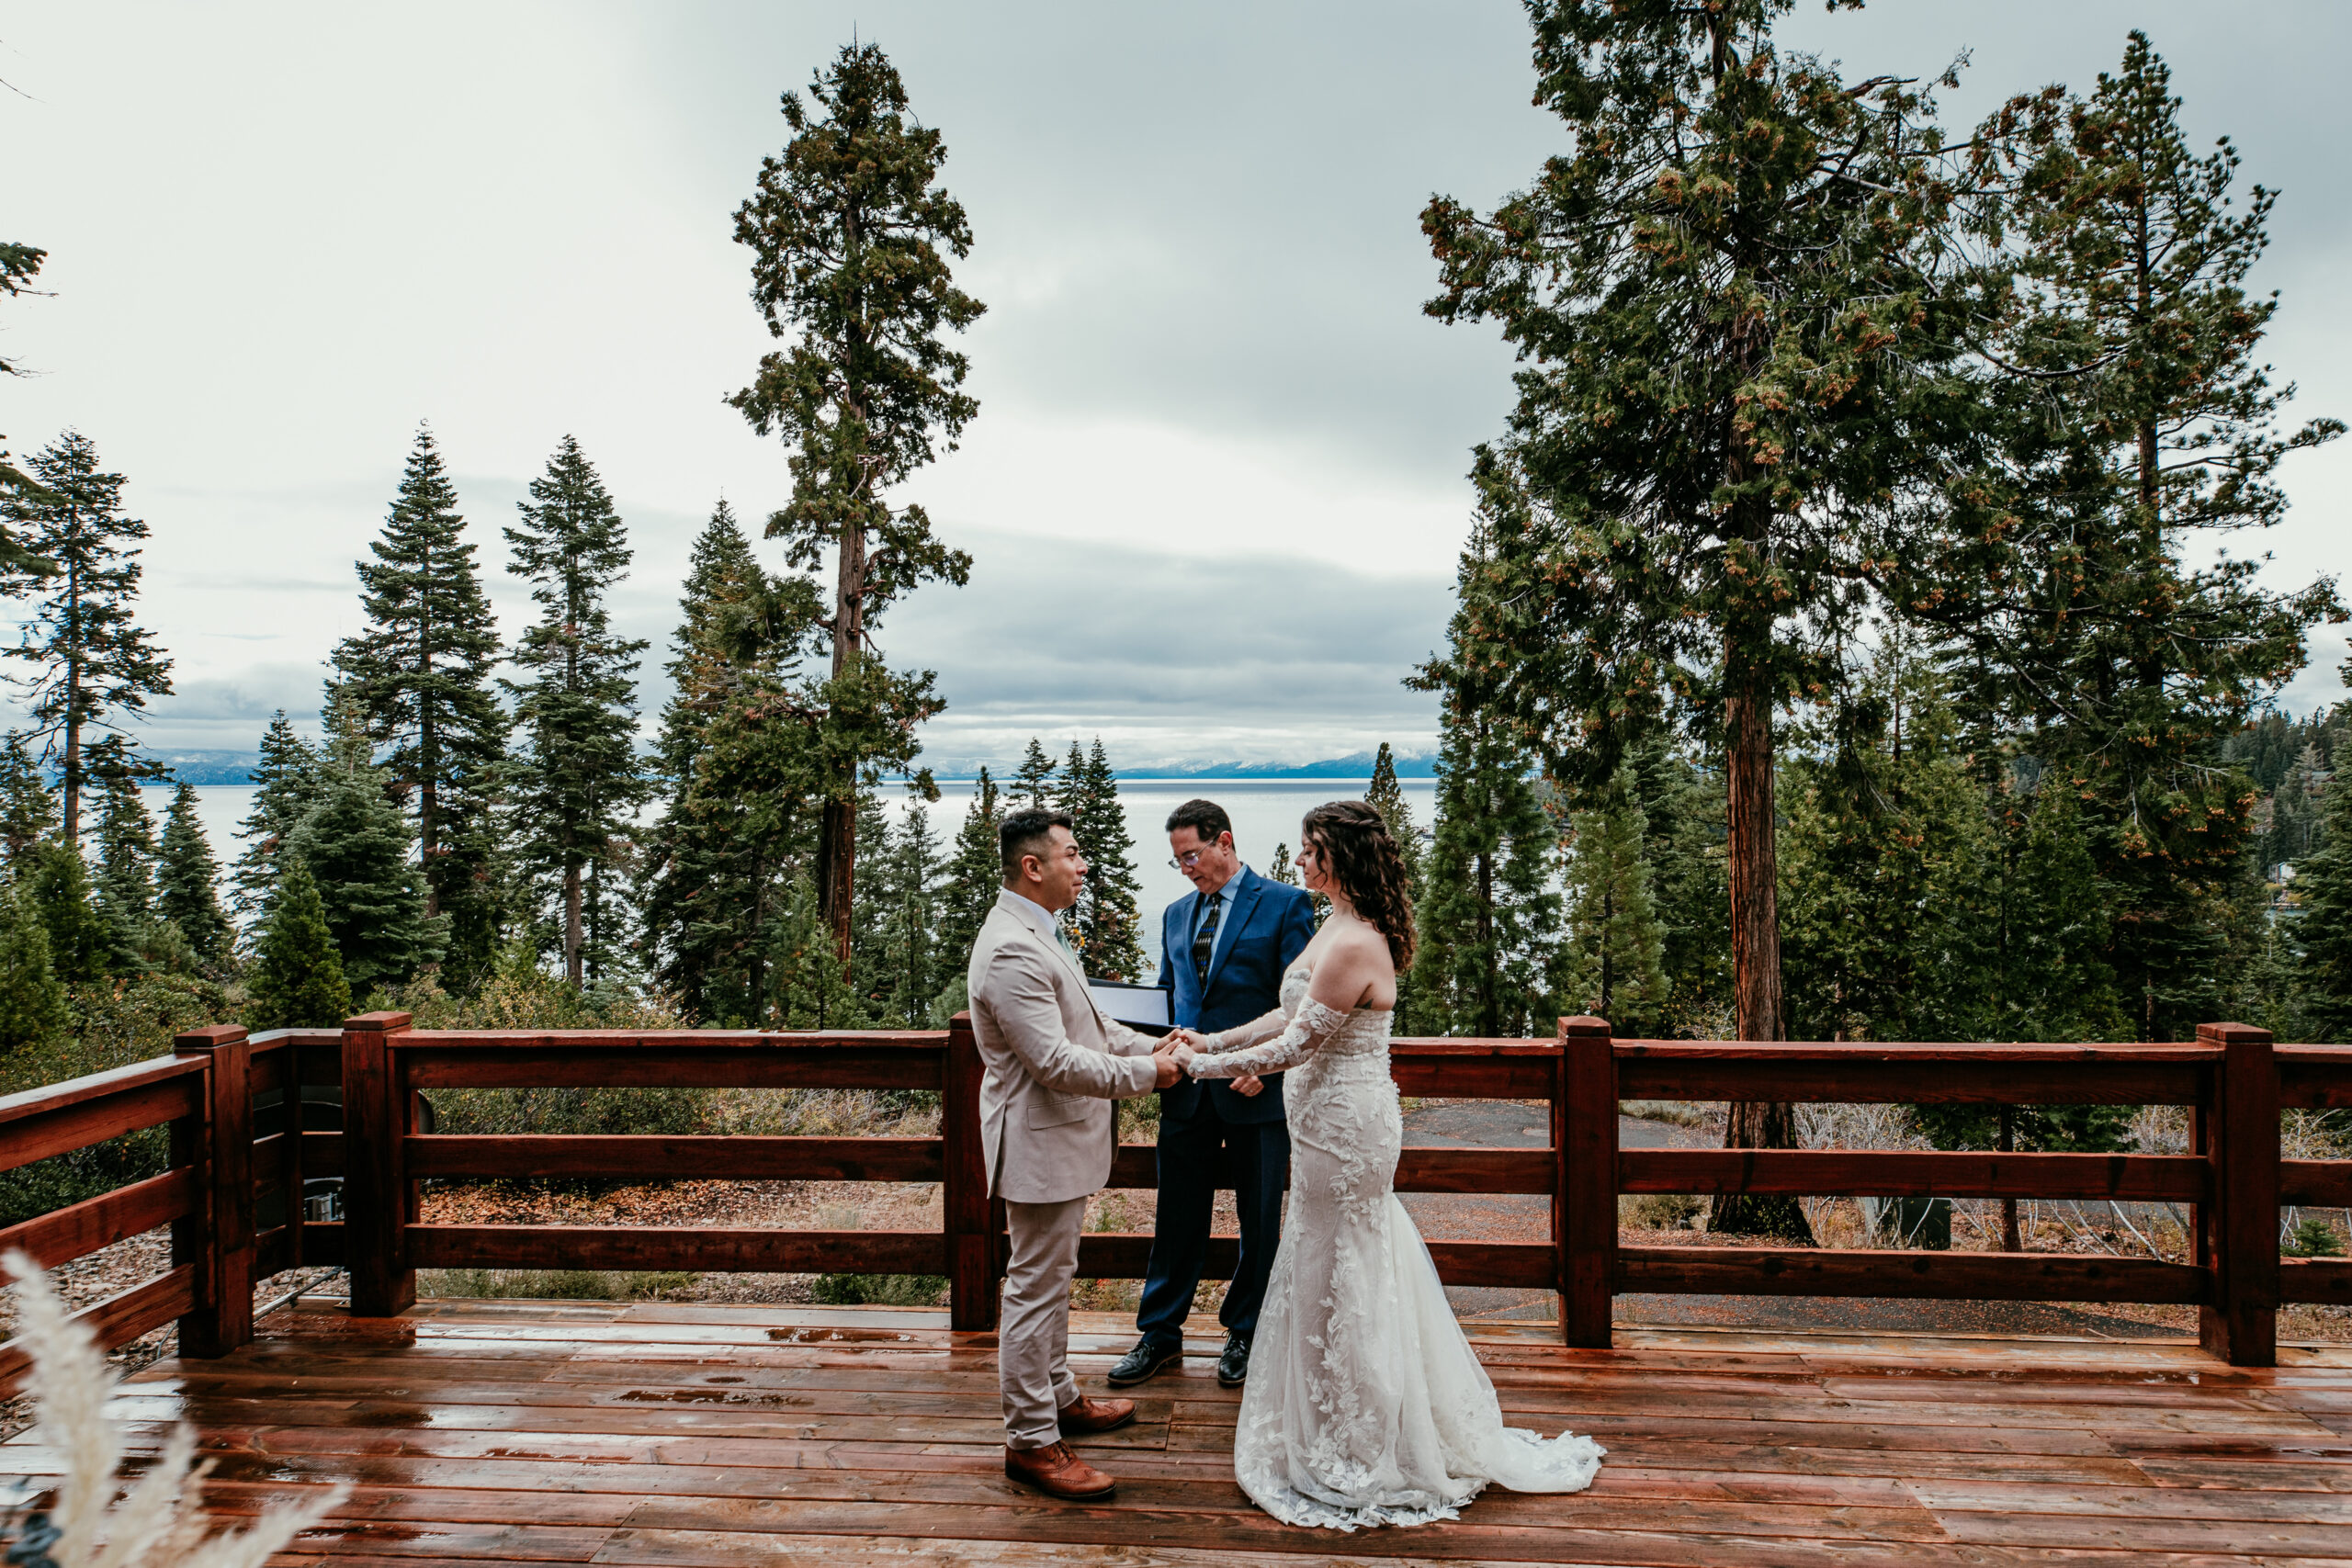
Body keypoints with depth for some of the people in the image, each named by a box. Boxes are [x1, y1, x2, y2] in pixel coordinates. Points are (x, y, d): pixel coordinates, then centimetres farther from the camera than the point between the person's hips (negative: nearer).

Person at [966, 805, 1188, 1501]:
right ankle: (1031, 1441, 14)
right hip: (1040, 1143, -11)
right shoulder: (1012, 950, -26)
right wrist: (1146, 1072, -18)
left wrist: (1154, 1046, 5)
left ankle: (1058, 1397, 38)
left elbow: (1085, 1024, 17)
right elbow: (1057, 1061, -28)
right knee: (1036, 1288, 1)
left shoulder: (1037, 934, 9)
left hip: (1061, 1138, 11)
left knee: (1051, 1280, 23)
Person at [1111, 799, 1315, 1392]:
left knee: (1259, 1220, 10)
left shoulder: (1285, 905, -5)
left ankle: (1245, 1334, 27)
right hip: (1187, 1091, 4)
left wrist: (1264, 1064, -17)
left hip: (1256, 1091, -4)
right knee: (1177, 1218, 10)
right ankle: (1160, 1335, 23)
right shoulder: (1176, 914, 13)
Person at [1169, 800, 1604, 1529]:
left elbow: (1297, 1045, -23)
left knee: (1340, 1278, 5)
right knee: (1347, 1271, 21)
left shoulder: (1353, 944, -26)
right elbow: (1292, 1013, 12)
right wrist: (1214, 1040, 8)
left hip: (1344, 1130, -10)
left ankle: (1355, 1457, 23)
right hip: (1341, 1123, 10)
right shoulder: (1341, 928, 6)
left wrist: (1203, 1066, -14)